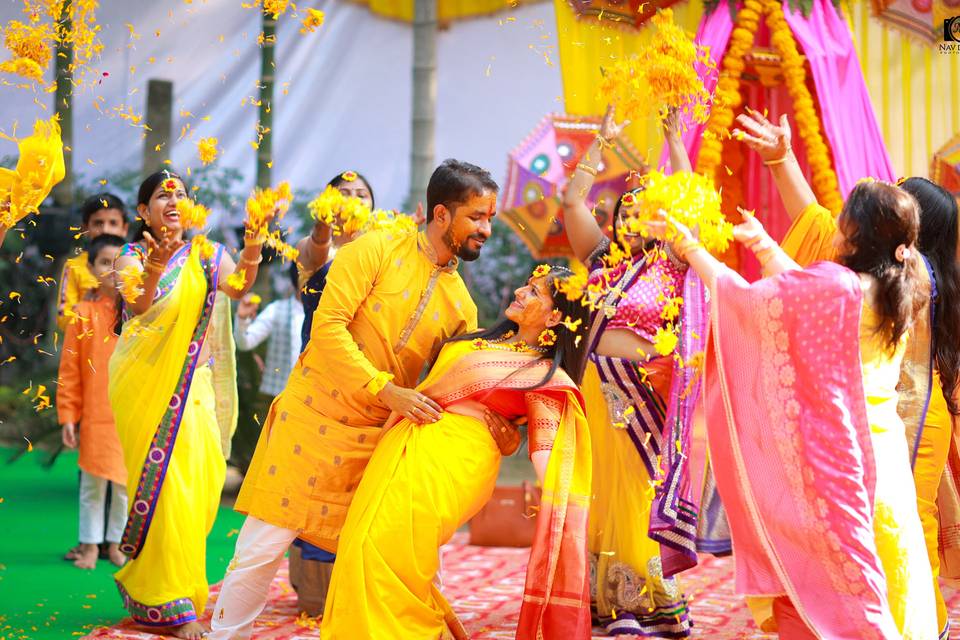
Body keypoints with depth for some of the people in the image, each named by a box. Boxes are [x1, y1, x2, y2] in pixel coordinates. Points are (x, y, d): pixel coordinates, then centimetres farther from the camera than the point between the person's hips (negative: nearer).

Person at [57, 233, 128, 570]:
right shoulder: (84, 313, 0)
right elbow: (69, 369, 1)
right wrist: (67, 415, -2)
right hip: (95, 414, -1)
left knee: (125, 482, 8)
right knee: (92, 483, 7)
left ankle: (116, 542, 22)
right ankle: (90, 544, 19)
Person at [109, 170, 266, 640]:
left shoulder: (205, 254, 8)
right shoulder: (133, 257, 1)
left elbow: (237, 286, -12)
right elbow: (137, 307, -18)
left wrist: (251, 251, -33)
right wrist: (152, 270, -38)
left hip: (193, 385, 4)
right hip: (145, 383, -4)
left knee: (201, 478, 0)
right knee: (164, 481, -9)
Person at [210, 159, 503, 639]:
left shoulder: (462, 306, 7)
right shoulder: (377, 250, -7)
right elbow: (328, 325, -17)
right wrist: (388, 390, -24)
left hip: (373, 438, 4)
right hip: (310, 419, -4)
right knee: (263, 547, -2)